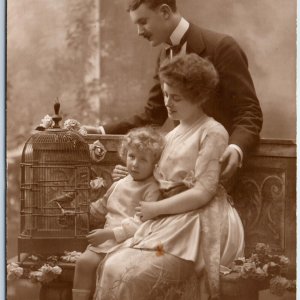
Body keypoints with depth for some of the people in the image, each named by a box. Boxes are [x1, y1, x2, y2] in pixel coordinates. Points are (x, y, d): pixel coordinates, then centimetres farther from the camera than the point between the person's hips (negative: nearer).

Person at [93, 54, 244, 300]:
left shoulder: (212, 132, -4)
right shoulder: (172, 135, 21)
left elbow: (202, 192, -12)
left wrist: (154, 209, -9)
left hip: (197, 223, -7)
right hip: (169, 222, 7)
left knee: (128, 275, -26)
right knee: (112, 267, -18)